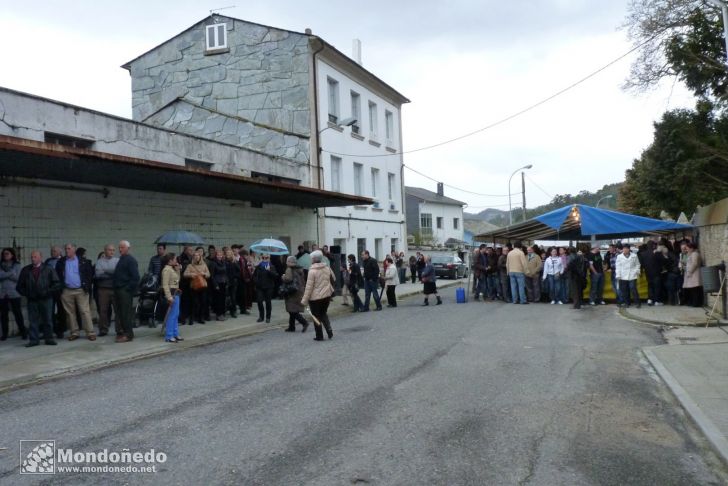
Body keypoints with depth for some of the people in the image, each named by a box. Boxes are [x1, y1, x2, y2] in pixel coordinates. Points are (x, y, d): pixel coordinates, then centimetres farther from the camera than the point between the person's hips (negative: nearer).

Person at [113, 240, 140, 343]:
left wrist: (129, 288, -17)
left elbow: (135, 277, -17)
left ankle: (128, 334, -2)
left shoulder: (131, 260, -10)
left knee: (126, 313, -7)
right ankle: (124, 331, 19)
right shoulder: (121, 259, 18)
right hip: (119, 290, 9)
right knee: (121, 312, 11)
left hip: (126, 291, -9)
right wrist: (116, 289, 14)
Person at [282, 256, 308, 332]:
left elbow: (287, 279, -22)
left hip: (292, 293, -8)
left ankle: (304, 322, -17)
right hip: (300, 291, 8)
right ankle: (291, 327, 18)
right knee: (292, 311, 15)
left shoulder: (289, 270, -13)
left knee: (293, 311, -6)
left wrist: (283, 277, -5)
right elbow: (303, 281, 16)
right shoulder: (300, 270, 11)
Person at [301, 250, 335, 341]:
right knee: (324, 313, 22)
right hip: (327, 295, 6)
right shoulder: (327, 268, 1)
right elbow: (334, 279, 15)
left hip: (315, 297, -6)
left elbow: (309, 287, -17)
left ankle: (319, 336, 13)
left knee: (316, 316, 9)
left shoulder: (312, 271, -17)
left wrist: (304, 300, -12)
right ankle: (329, 331, 6)